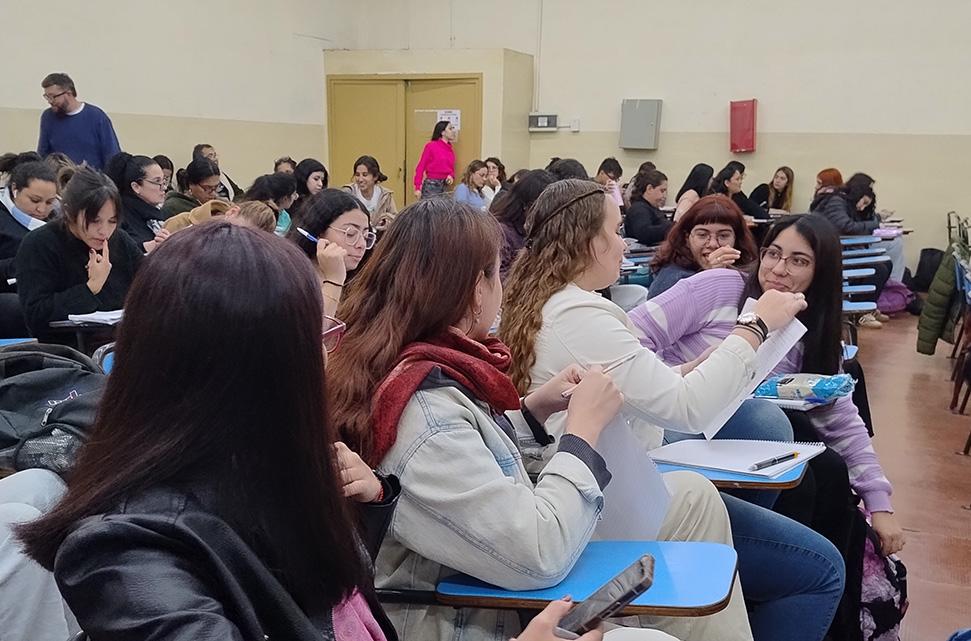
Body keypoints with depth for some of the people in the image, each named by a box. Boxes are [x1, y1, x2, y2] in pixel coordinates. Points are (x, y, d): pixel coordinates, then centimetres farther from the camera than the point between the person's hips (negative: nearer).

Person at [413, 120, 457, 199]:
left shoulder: (450, 148, 9)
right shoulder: (431, 146, -6)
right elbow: (421, 167, -6)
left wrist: (451, 176, -4)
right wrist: (417, 188, -12)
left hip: (445, 186, 6)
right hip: (431, 185, -5)